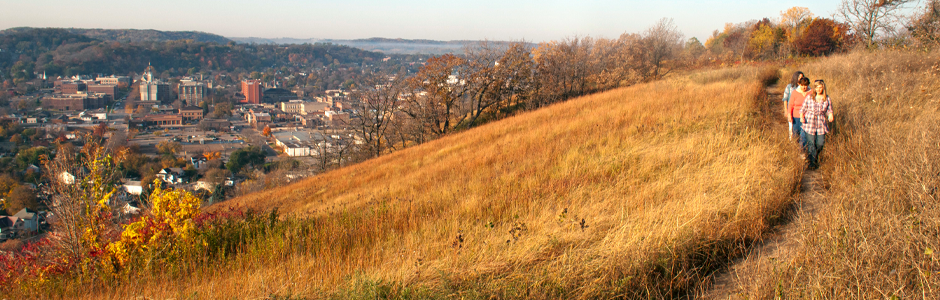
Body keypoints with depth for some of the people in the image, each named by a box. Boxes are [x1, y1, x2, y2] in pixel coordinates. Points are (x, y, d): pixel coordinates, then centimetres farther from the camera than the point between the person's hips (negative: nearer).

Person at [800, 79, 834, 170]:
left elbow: (829, 110, 9)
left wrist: (830, 116, -13)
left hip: (821, 125, 2)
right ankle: (812, 162, 8)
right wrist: (801, 117, -12)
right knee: (811, 143, -2)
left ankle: (816, 156, 34)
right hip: (809, 123, -2)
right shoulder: (809, 97, 0)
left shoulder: (827, 99, 4)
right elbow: (802, 109, 5)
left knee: (820, 143, 3)